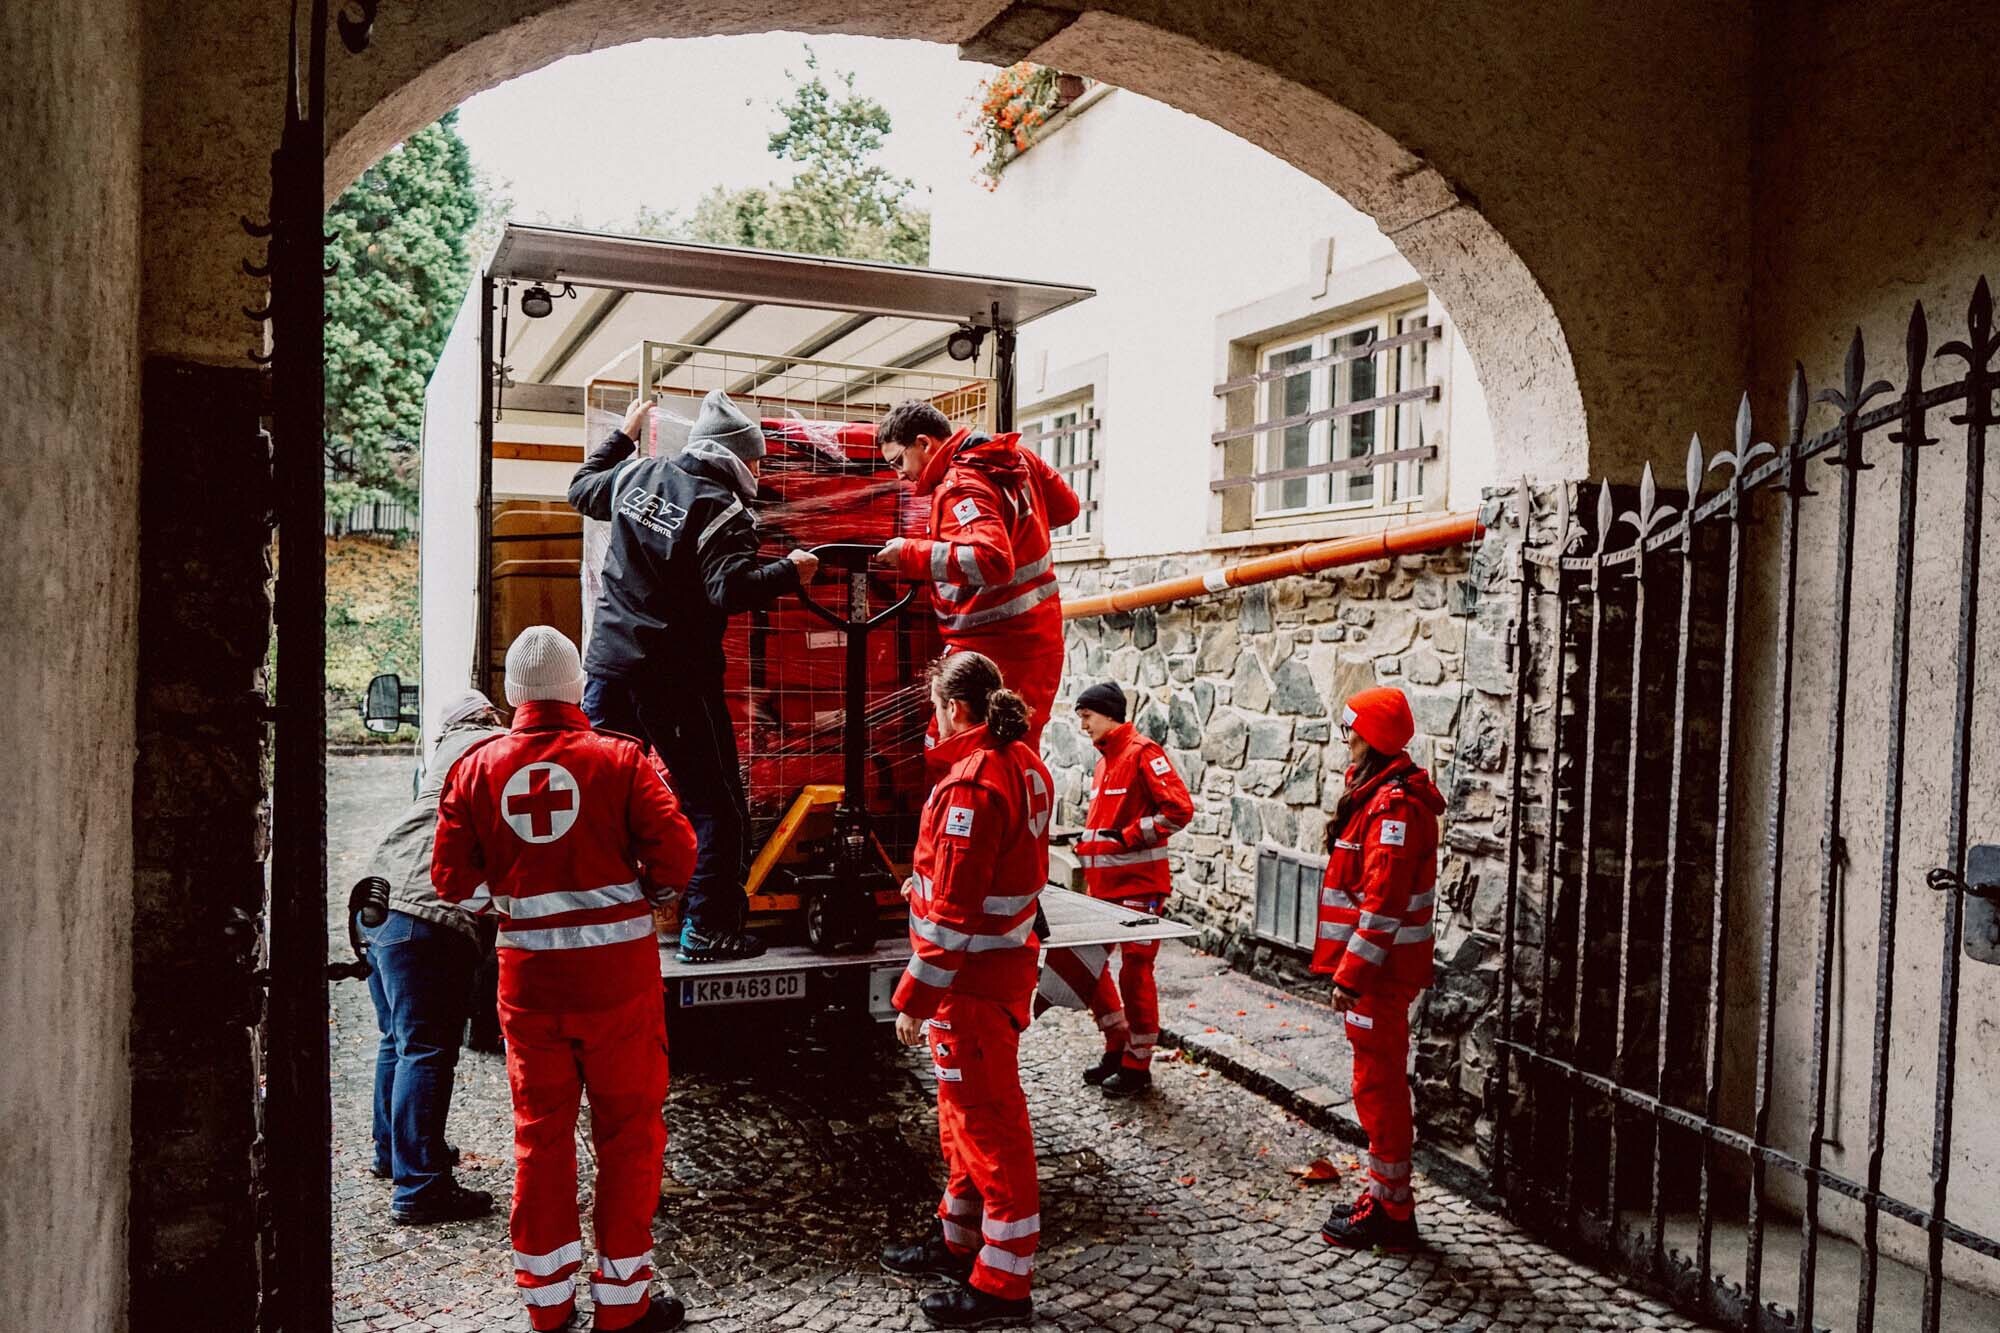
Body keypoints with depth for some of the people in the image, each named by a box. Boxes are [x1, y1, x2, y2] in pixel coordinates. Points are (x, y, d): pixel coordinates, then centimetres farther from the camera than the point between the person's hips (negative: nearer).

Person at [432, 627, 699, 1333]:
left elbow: (453, 879, -1)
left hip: (528, 975, 3)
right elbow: (676, 856, -13)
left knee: (540, 1132, 15)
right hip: (617, 971, -3)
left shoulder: (477, 766, 0)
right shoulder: (620, 759, -8)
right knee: (628, 1131, 10)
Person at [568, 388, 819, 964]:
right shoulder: (722, 512, -13)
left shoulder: (635, 475, 8)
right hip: (677, 679, -7)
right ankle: (707, 931, 6)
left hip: (610, 663, 7)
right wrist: (788, 572, -17)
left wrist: (622, 433, 38)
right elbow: (730, 589, -26)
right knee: (716, 806, 4)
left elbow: (582, 489, 28)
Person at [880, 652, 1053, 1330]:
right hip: (1006, 960, 10)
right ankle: (958, 1238, 38)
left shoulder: (971, 784, -23)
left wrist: (914, 997, -18)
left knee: (987, 1121, 1)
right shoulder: (1024, 766, 6)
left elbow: (952, 912, -25)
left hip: (972, 977, -10)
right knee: (968, 1109, 22)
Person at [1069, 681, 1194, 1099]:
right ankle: (1118, 1046, 26)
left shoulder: (1142, 753, -12)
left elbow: (1180, 809, -20)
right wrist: (1087, 844, 8)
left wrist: (1126, 837, -20)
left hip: (1138, 887, -9)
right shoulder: (1105, 761, 14)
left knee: (1134, 972, -1)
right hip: (1104, 885, 9)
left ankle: (1138, 1065, 12)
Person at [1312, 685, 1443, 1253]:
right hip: (1380, 966, 11)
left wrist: (1351, 973, -23)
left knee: (1378, 1084, -1)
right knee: (1381, 1082, 18)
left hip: (1381, 970, -11)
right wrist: (1351, 966, 19)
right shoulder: (1380, 792, 13)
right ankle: (1387, 1197, 29)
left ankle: (1390, 1212, 9)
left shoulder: (1393, 803, -20)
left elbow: (1382, 901, -25)